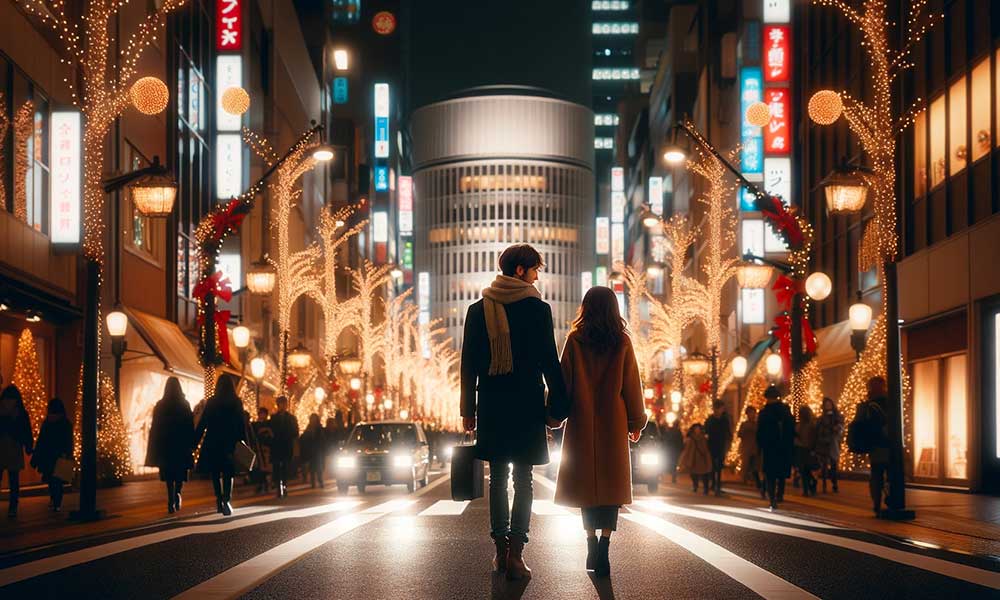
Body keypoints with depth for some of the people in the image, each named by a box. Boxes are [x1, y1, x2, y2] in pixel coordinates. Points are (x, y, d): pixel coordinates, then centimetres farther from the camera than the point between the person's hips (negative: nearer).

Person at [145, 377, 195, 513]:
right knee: (180, 471, 14)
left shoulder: (160, 406, -1)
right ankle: (177, 494, -5)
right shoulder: (184, 405, -4)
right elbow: (190, 425, -3)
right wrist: (192, 443, 4)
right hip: (182, 444, -1)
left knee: (169, 476, 4)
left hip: (164, 444, 1)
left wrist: (154, 447, 6)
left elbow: (154, 427, 1)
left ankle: (171, 502, -5)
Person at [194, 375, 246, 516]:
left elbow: (202, 423, 0)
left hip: (213, 442, 0)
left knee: (215, 472, 14)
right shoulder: (236, 402, -1)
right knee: (228, 473, 2)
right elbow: (241, 424, -3)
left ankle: (220, 500, 11)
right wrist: (243, 441, 1)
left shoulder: (211, 402, 1)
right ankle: (227, 500, -16)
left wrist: (195, 441, 4)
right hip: (230, 442, 0)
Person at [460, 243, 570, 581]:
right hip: (526, 404, -3)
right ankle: (515, 555, -4)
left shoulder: (478, 310, 5)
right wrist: (559, 406, 1)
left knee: (497, 477, 12)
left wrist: (468, 410, 11)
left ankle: (501, 551, 14)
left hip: (491, 404, 3)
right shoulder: (538, 309, -5)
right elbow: (549, 362, -6)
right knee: (523, 480, 1)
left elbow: (468, 364, 6)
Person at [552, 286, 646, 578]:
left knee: (586, 482, 10)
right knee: (611, 484, 1)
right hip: (613, 423, 0)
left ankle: (592, 545, 11)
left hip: (582, 423, 0)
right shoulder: (622, 342, 1)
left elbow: (564, 380, -1)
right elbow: (631, 384, 3)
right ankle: (603, 549, -11)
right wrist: (636, 422, 12)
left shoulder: (575, 340, -1)